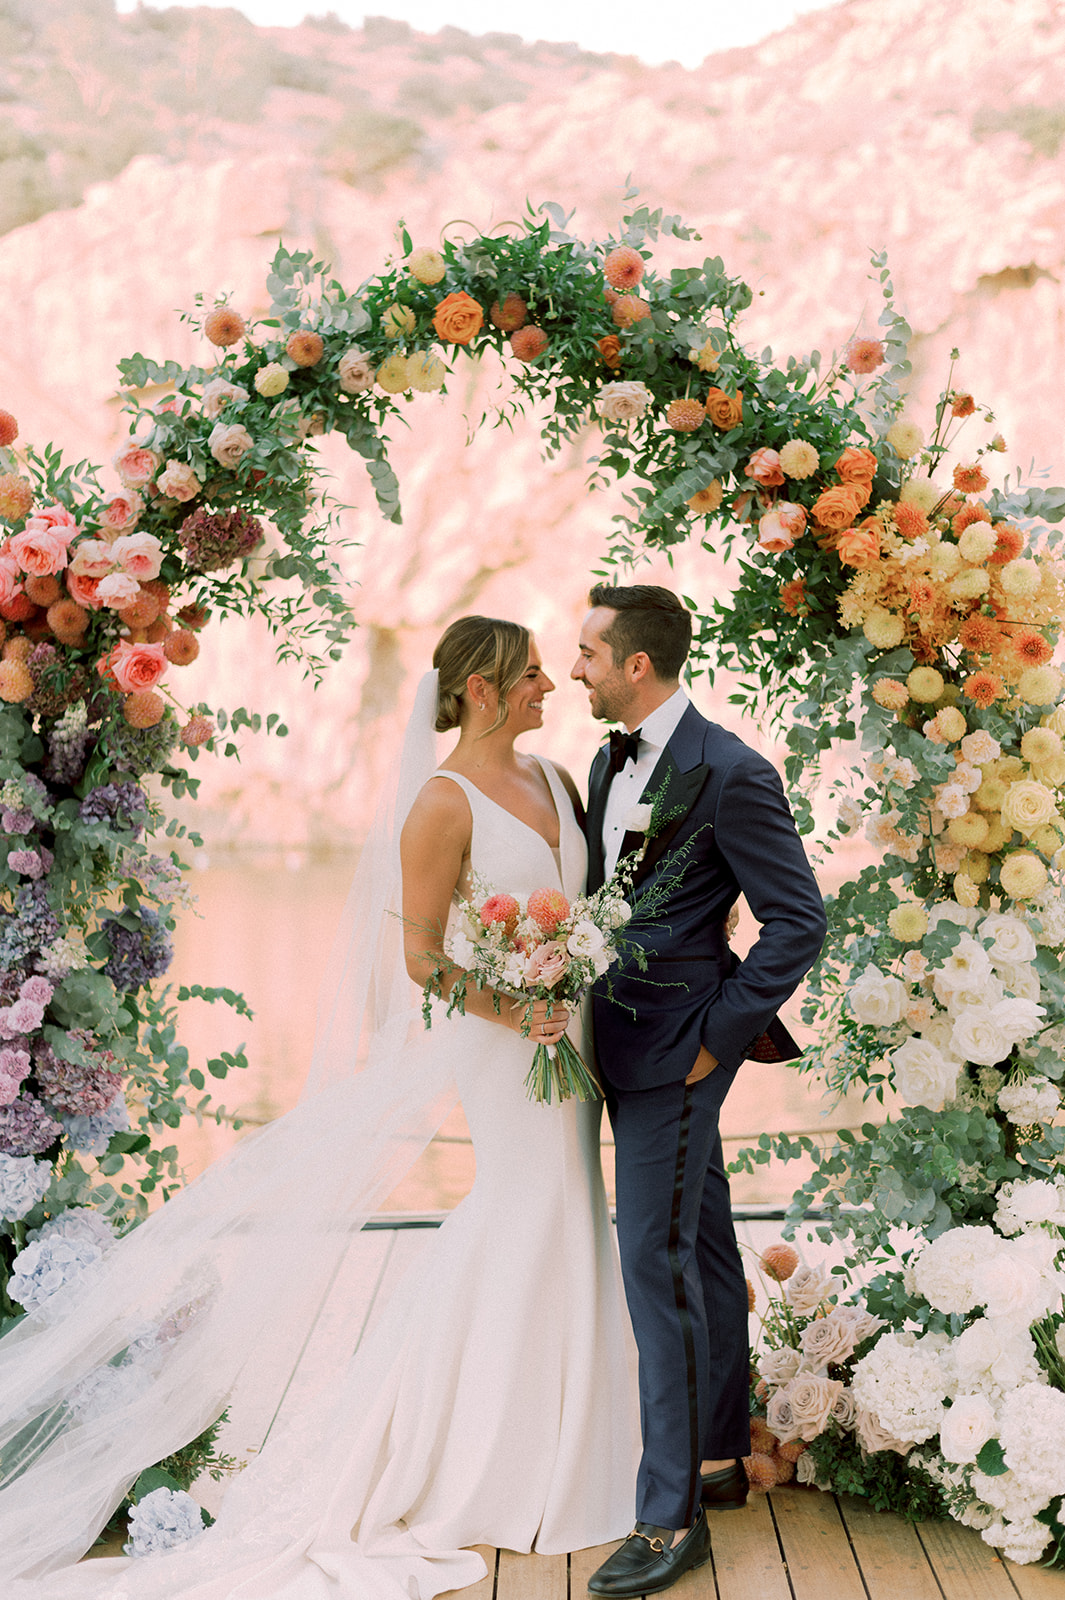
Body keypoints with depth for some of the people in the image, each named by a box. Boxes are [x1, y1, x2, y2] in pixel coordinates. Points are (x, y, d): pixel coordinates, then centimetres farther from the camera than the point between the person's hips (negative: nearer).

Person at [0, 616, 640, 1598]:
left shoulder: (556, 781, 9)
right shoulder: (444, 802, -14)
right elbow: (420, 955, -14)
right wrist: (511, 1011, -25)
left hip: (572, 1033, 8)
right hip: (505, 1043, -7)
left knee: (559, 1219, 13)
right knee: (529, 1224, -2)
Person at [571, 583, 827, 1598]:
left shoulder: (728, 774, -17)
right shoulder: (608, 764, 10)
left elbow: (799, 921, -15)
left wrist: (718, 1037, -15)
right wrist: (578, 1001, 6)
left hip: (677, 1046, -8)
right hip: (628, 1039, 9)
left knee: (656, 1263, -7)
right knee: (703, 1248, 17)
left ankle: (671, 1516, 1)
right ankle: (719, 1458, 29)